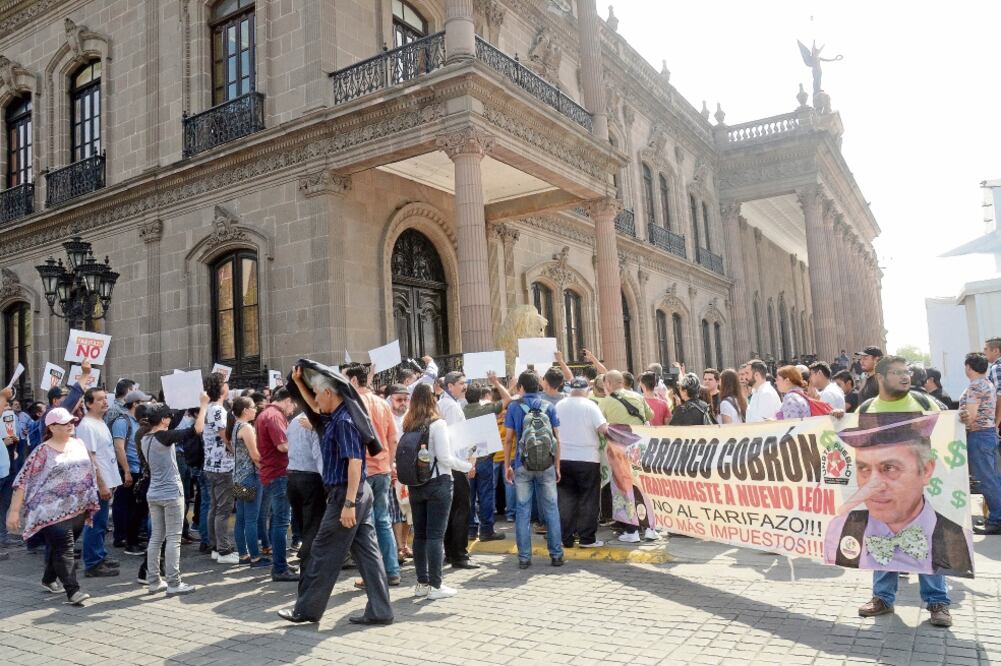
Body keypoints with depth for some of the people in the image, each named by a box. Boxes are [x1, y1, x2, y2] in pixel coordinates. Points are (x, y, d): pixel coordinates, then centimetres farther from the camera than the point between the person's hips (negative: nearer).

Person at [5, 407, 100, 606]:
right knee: (64, 548, -10)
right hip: (54, 510, -6)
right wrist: (14, 511, -15)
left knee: (58, 546, 17)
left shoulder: (79, 444, 8)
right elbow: (23, 480, -10)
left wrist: (91, 503, 16)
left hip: (78, 509, 6)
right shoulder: (43, 451, -9)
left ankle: (49, 579, 37)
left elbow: (91, 470, 16)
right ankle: (72, 591, -10)